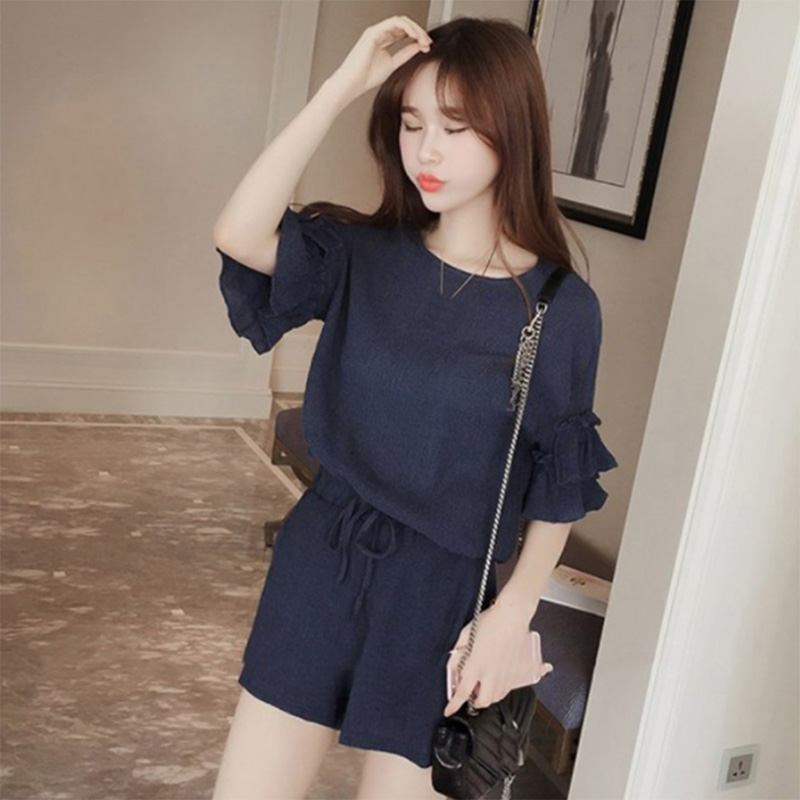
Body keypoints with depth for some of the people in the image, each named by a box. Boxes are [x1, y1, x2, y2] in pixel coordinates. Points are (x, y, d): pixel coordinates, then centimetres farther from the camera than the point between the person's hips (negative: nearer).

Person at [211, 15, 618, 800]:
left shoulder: (561, 308, -9)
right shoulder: (363, 255, -4)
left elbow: (558, 488, -3)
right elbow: (239, 236, -22)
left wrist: (512, 614, -9)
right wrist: (343, 84, -20)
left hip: (440, 591, -2)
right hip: (320, 559, 2)